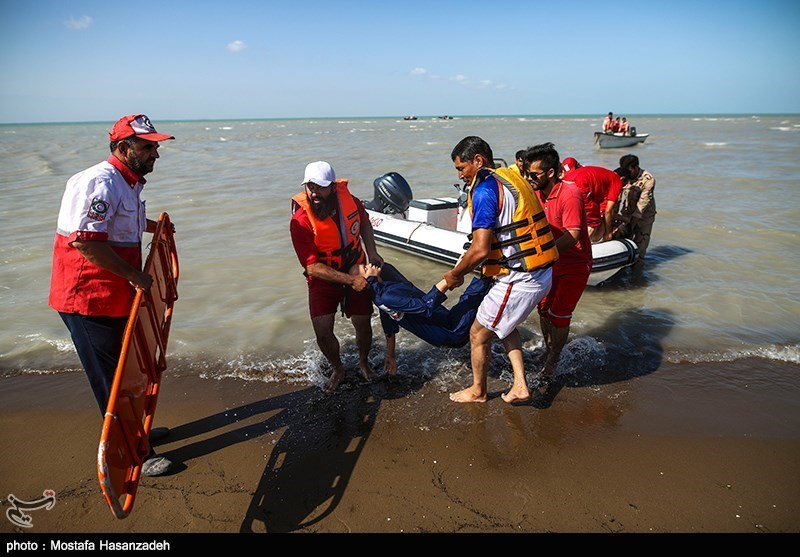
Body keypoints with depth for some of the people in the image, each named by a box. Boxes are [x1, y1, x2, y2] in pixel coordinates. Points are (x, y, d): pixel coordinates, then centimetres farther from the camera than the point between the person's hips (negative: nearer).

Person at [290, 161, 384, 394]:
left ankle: (364, 363, 38)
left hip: (357, 273, 2)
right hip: (323, 279, -2)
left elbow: (365, 224, 9)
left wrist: (372, 253, -3)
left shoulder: (350, 201, -16)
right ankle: (338, 370, 22)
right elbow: (313, 268, -26)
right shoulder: (300, 221, -26)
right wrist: (350, 280, -28)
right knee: (323, 332, -9)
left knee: (363, 325, 5)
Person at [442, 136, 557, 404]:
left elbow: (480, 249, -23)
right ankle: (520, 385, 28)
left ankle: (478, 391, 32)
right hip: (542, 274, 10)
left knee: (479, 333, 11)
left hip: (519, 279, -10)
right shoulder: (510, 178, 12)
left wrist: (454, 275, -5)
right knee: (503, 323, 30)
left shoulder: (484, 189, -17)